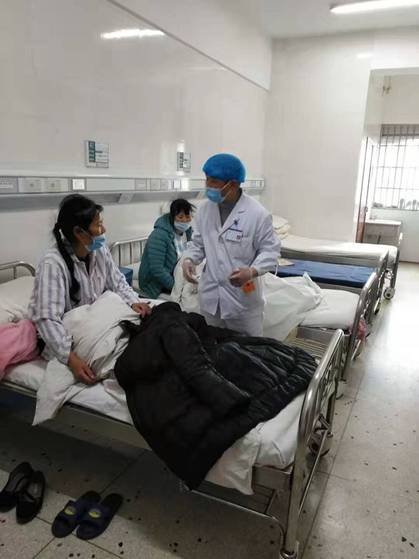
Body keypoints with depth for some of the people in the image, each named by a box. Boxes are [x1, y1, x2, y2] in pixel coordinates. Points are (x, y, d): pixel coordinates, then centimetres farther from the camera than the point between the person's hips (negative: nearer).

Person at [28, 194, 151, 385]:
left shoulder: (100, 250, -5)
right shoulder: (52, 264, -26)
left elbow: (118, 283, 1)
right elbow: (47, 318, -31)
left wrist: (133, 302, -21)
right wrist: (71, 358, -41)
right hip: (67, 338, -6)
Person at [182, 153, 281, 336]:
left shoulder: (257, 213, -14)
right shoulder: (204, 209, 2)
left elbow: (270, 250, -9)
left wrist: (252, 271, -25)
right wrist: (189, 260, -8)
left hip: (243, 297, -4)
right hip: (210, 296, 5)